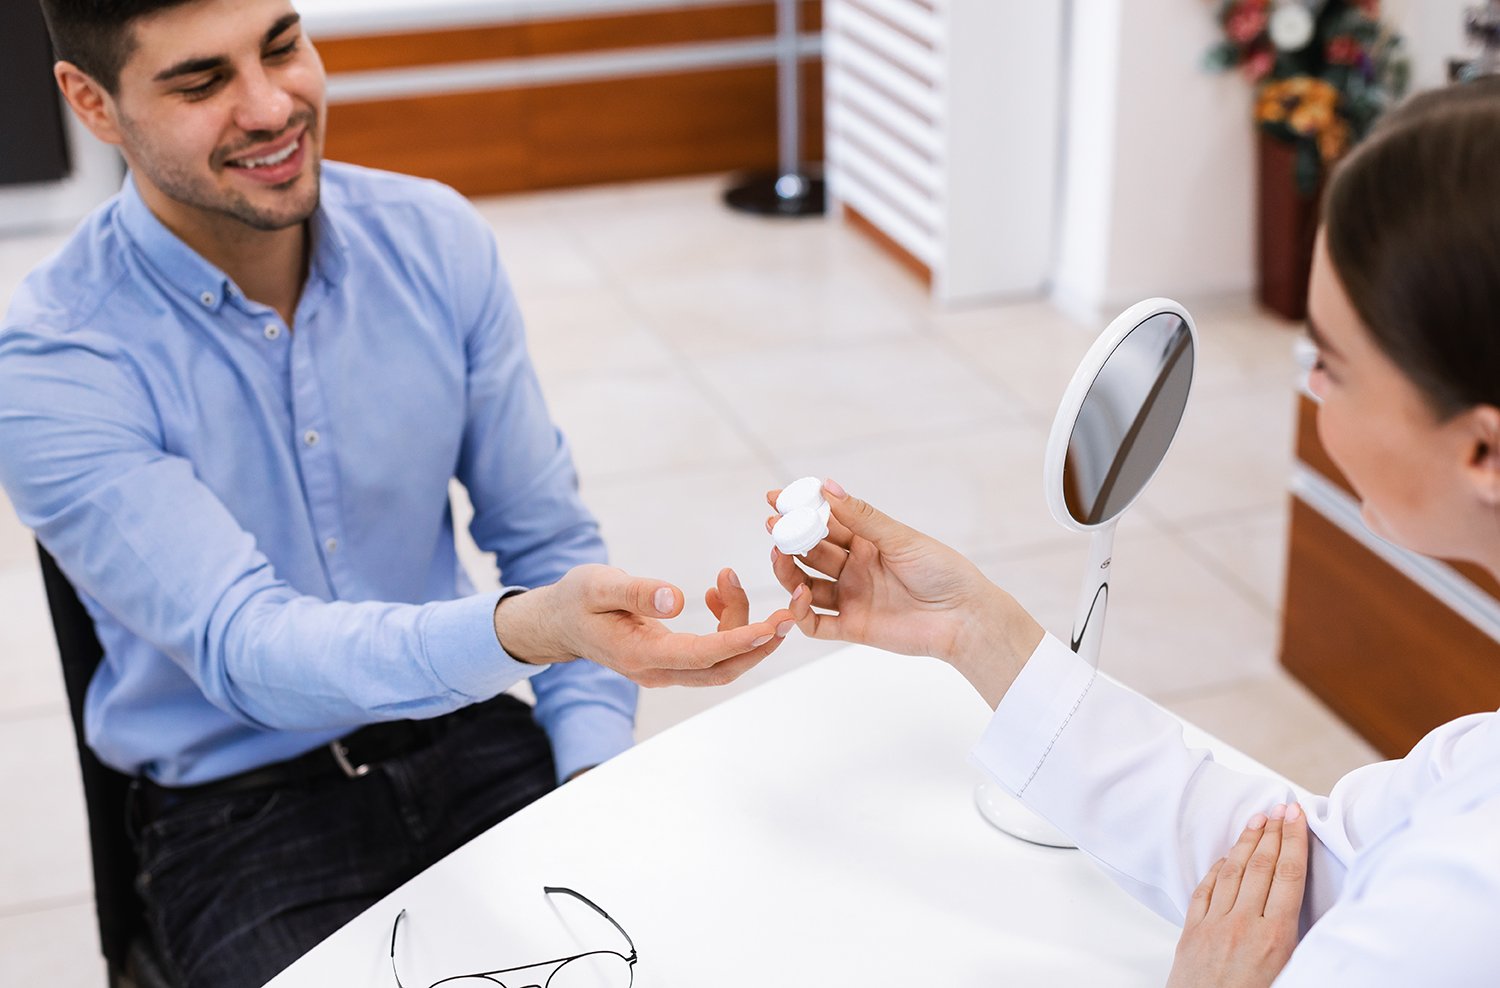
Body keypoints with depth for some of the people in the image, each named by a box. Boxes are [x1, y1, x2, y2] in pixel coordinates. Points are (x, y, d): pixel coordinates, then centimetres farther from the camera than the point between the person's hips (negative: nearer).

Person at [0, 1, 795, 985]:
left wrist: (601, 779, -10)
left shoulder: (436, 241, -4)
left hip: (466, 738, 3)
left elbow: (545, 535, 4)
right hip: (238, 803, -3)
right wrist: (529, 631, -44)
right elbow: (245, 652, -26)